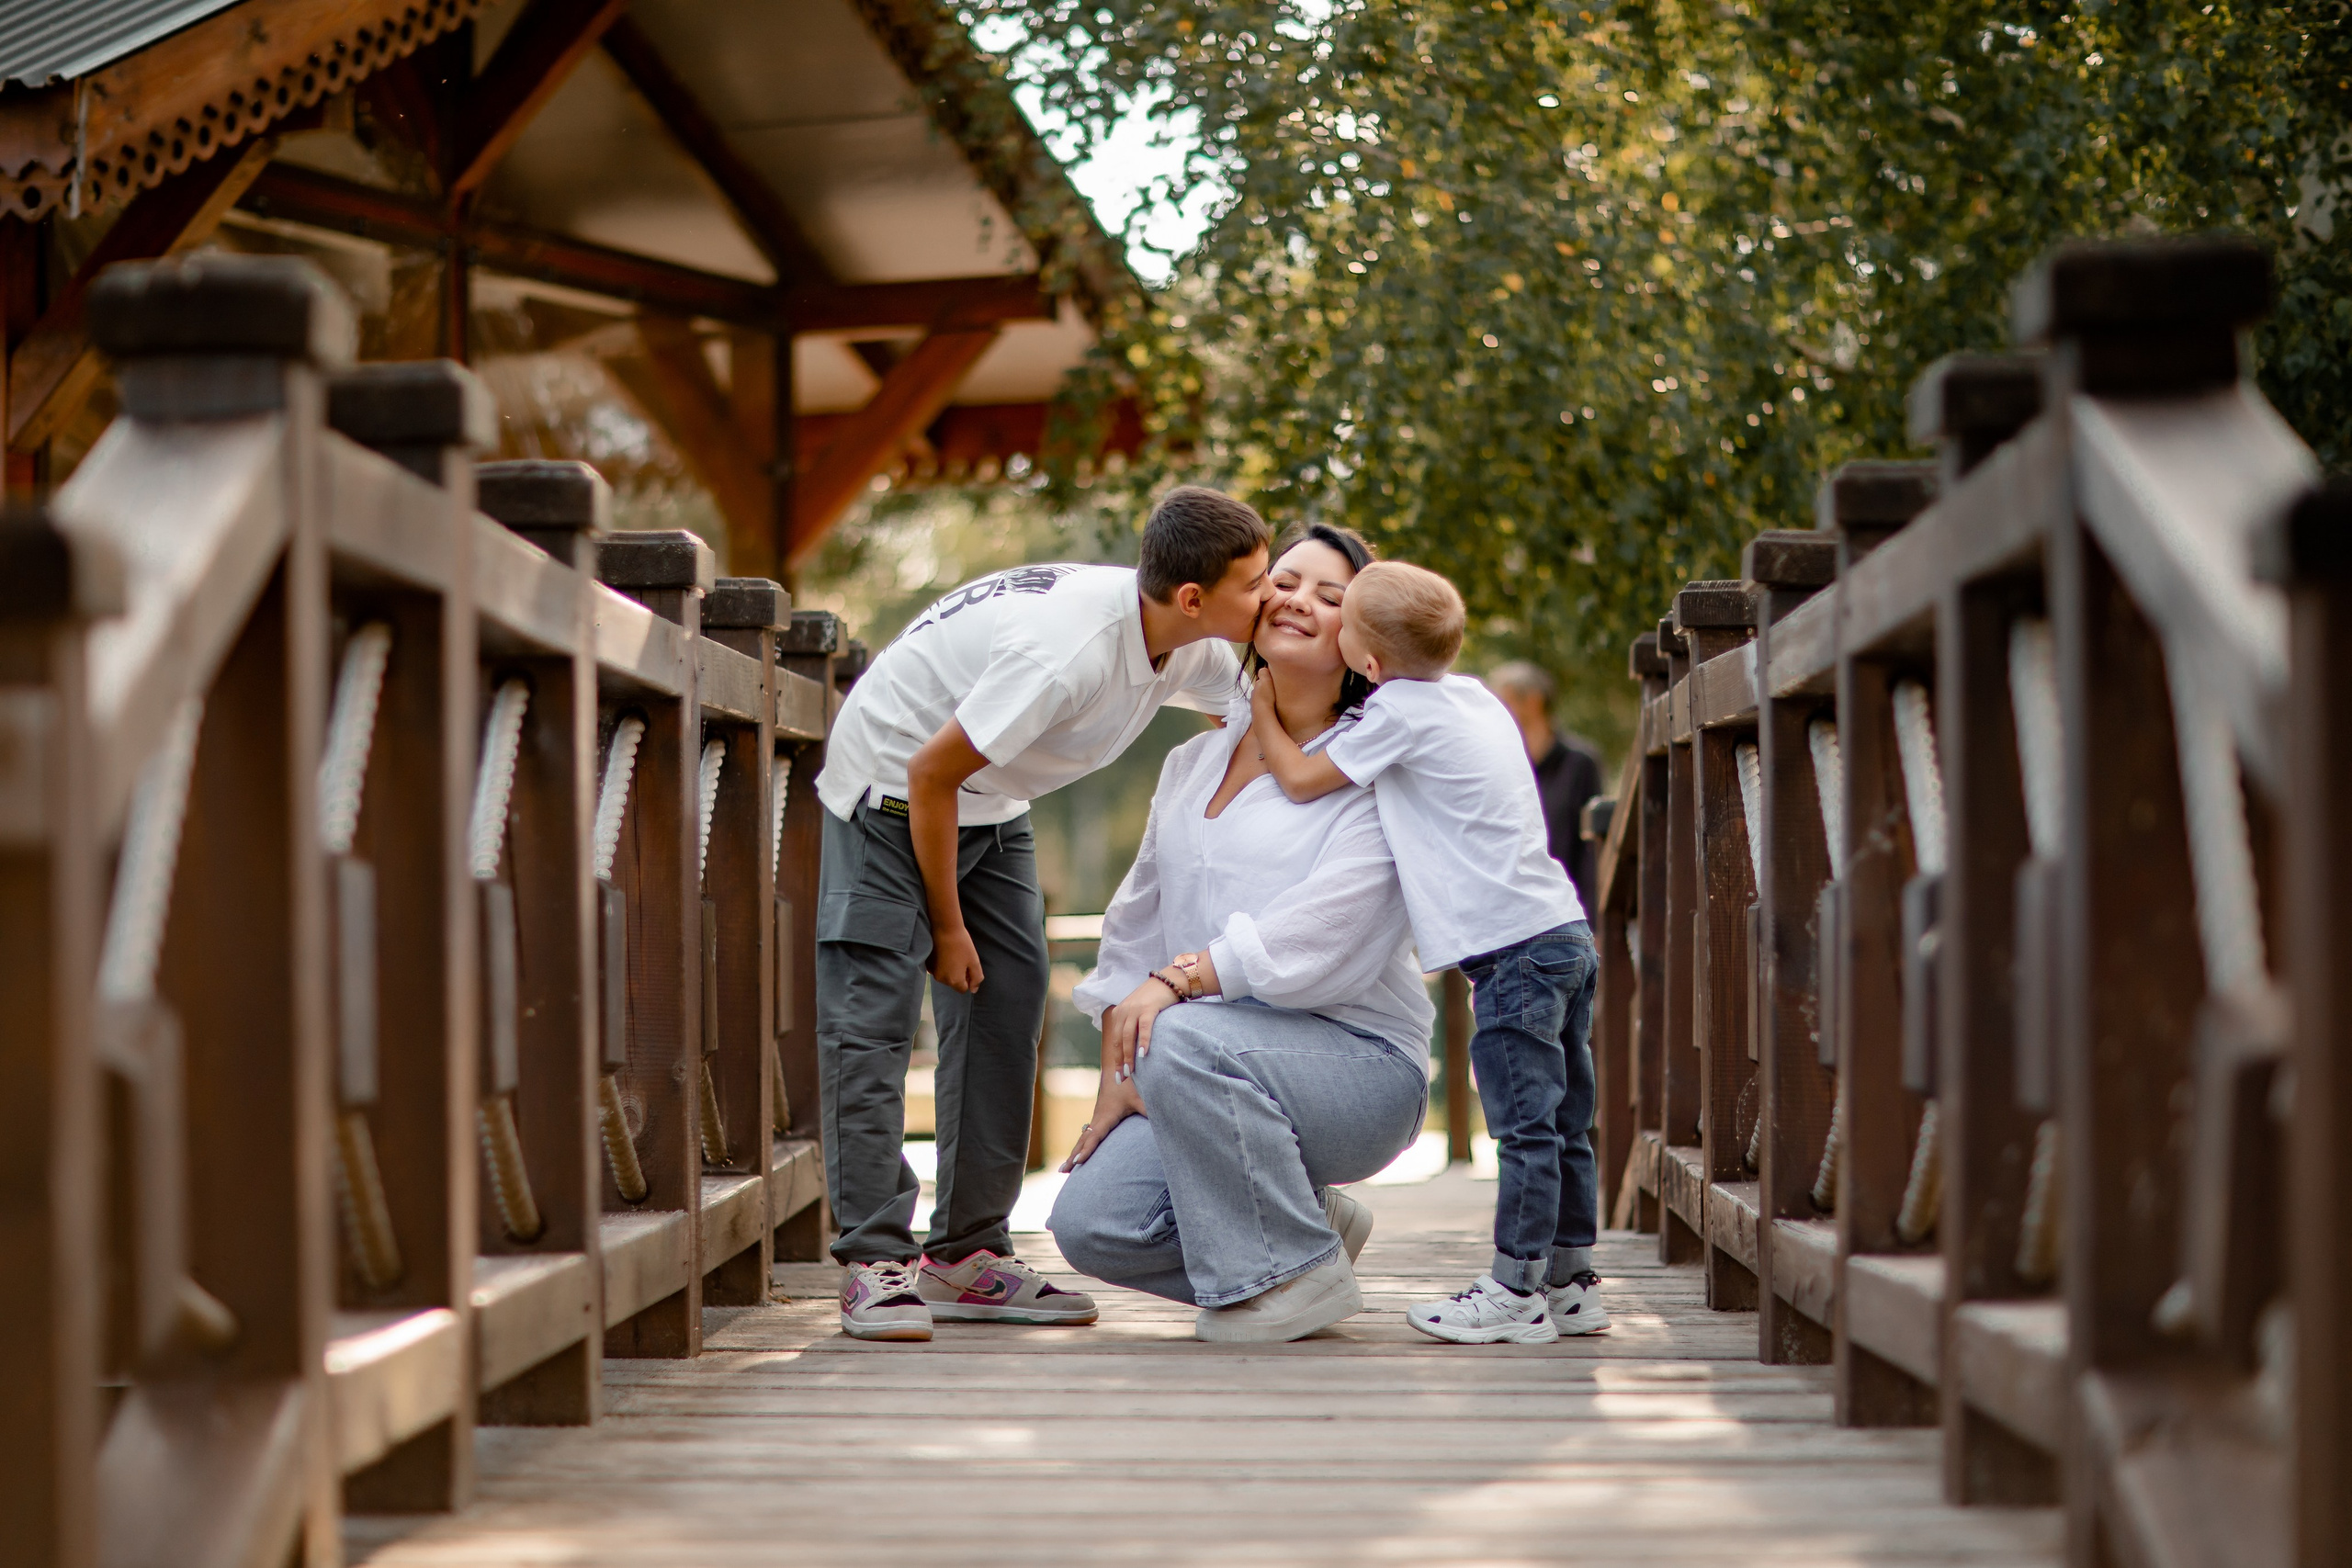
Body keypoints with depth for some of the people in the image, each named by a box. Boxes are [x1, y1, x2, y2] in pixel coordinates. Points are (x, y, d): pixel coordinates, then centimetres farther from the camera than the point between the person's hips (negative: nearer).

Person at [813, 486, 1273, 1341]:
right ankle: (876, 1263, -11)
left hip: (991, 806, 8)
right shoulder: (1068, 653, -36)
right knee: (873, 1018, -12)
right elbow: (931, 775, -27)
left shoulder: (1195, 649, -12)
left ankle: (967, 1256, 7)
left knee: (1007, 1007, 3)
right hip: (891, 791, -8)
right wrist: (947, 925, -17)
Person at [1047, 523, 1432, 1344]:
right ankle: (1307, 1223, 8)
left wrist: (1180, 980, -25)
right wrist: (1116, 1077, 6)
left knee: (1187, 1041, -35)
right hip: (1215, 1087, 6)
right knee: (1089, 1222, -16)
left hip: (1355, 1058, -6)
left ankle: (1297, 1271, -16)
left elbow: (1325, 929, -19)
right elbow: (1135, 928, 17)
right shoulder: (1193, 762, 17)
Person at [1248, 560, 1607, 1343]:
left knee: (1526, 1123, -5)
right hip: (1563, 933, 9)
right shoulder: (1470, 694, 14)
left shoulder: (1401, 713, -11)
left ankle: (1515, 1289, -2)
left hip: (1514, 949, -9)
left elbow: (1302, 779, -1)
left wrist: (1255, 710, 13)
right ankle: (1570, 1280, 17)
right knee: (1561, 1124, 12)